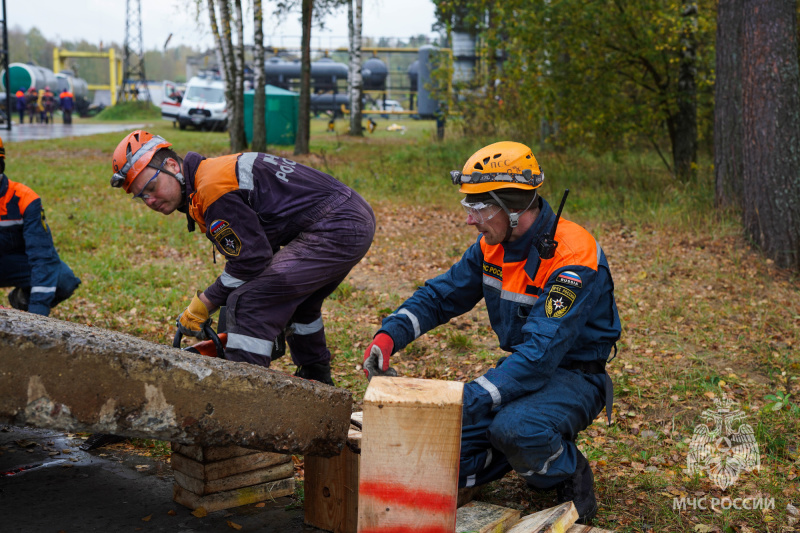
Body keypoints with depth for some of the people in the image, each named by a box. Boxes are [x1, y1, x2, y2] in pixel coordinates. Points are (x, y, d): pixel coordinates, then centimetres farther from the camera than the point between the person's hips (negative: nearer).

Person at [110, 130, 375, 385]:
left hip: (335, 230, -11)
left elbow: (252, 259, -16)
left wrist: (203, 304, -5)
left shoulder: (213, 188, -16)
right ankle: (316, 382, 46)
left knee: (248, 302, -15)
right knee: (295, 299, 31)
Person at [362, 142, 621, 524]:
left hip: (573, 376, -6)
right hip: (520, 368, 7)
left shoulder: (573, 258, -27)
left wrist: (467, 402, -39)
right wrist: (389, 335, -13)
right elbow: (440, 295, 6)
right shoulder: (493, 245, -3)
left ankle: (569, 473, -4)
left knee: (511, 428, -38)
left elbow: (540, 353, -34)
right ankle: (537, 451, 16)